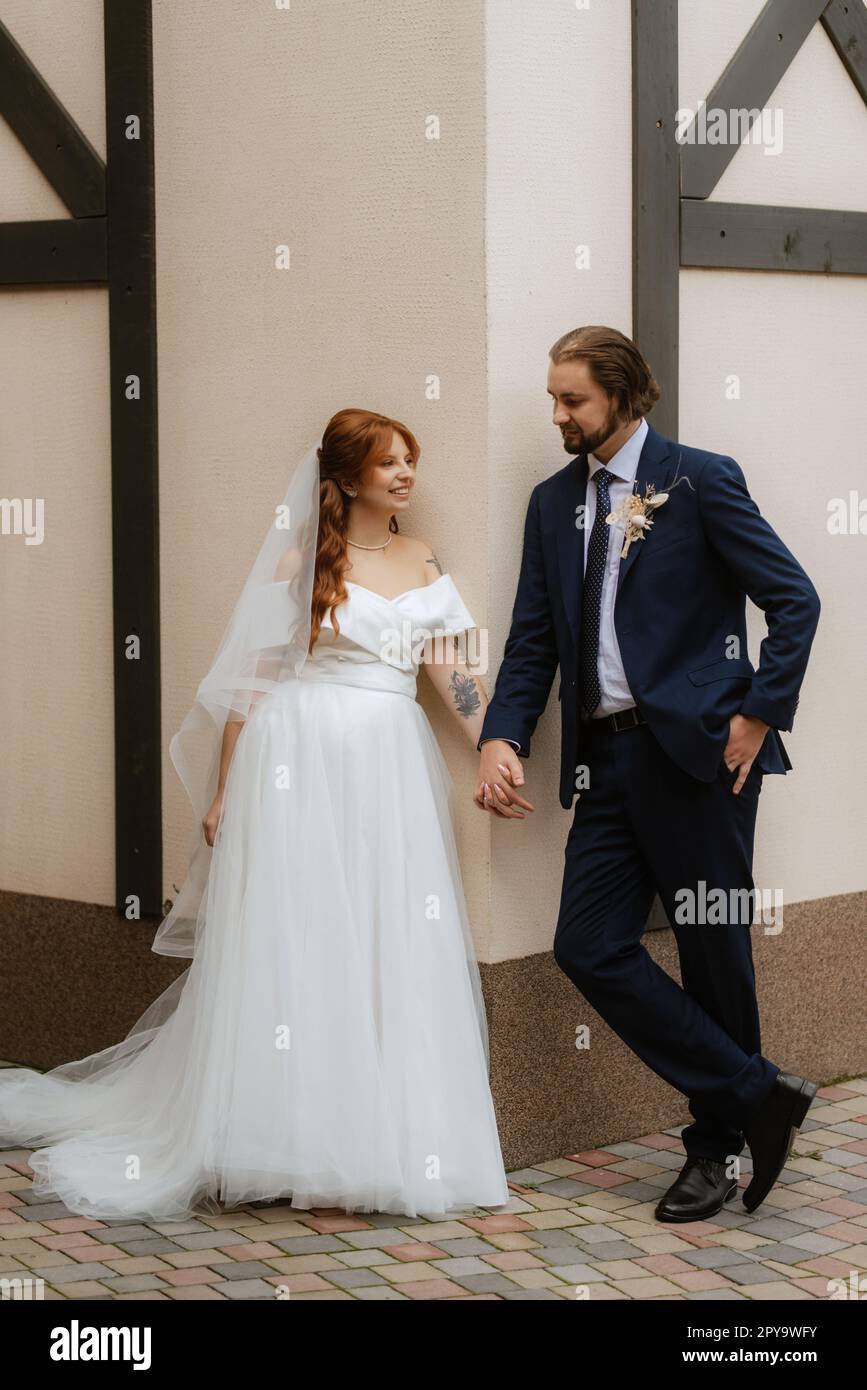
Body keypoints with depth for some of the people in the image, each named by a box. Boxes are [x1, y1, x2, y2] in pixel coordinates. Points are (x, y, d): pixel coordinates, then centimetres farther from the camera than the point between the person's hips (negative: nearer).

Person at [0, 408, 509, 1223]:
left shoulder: (422, 564, 13)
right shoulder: (299, 561, -1)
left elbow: (454, 673, 8)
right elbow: (251, 681, -2)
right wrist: (224, 793, -6)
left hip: (393, 770, 5)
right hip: (301, 764, -5)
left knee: (393, 958, 5)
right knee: (291, 948, -2)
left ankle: (379, 1144, 14)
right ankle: (295, 1146, 6)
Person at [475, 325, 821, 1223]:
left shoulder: (700, 481, -3)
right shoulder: (553, 502, 14)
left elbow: (794, 600, -4)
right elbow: (533, 638, 12)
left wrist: (758, 715, -9)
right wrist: (502, 738, -3)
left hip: (696, 749, -6)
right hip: (606, 758, 6)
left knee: (712, 952, 3)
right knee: (589, 948, -2)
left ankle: (719, 1145, 19)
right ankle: (756, 1096, 8)